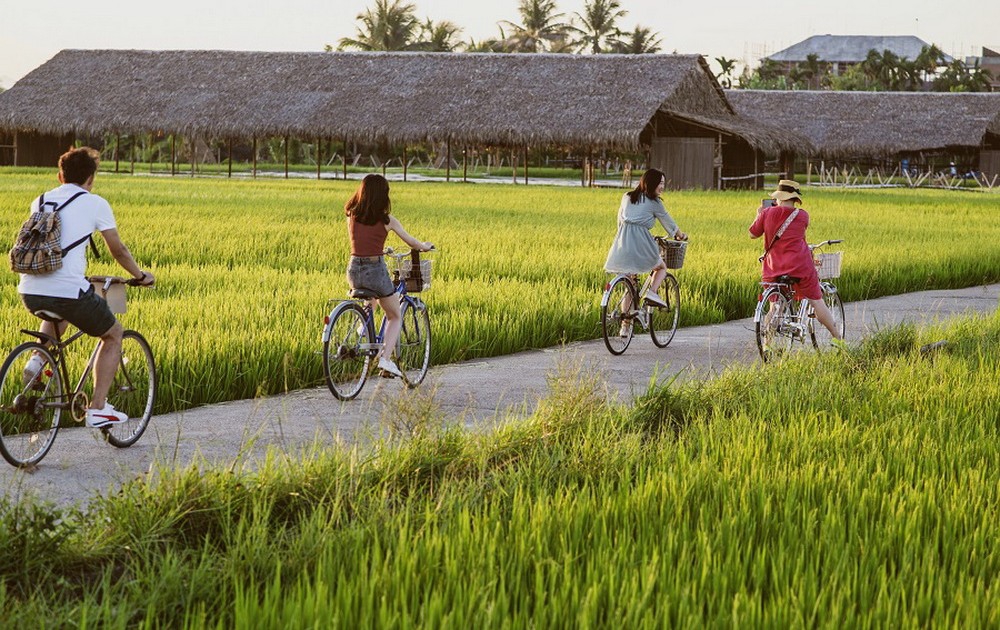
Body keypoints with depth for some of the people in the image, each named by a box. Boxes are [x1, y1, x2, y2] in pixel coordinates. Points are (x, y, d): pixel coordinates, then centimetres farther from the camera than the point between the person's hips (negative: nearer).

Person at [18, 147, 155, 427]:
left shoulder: (40, 201, 18)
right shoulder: (95, 204, 4)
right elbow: (118, 250, 9)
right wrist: (140, 275, 27)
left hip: (30, 292, 5)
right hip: (69, 290, -5)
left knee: (58, 316, 41)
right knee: (114, 334, 19)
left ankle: (39, 359, 15)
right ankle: (98, 409, 12)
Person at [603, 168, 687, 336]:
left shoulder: (627, 197, 19)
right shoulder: (654, 202, 5)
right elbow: (668, 222, 17)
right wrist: (680, 235, 34)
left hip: (622, 241, 5)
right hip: (641, 243, -5)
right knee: (662, 267, 23)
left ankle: (625, 325, 11)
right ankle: (652, 292, -5)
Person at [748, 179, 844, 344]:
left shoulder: (767, 213, -5)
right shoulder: (802, 216, -3)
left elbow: (752, 234, 3)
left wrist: (759, 214, 20)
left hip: (774, 268, 1)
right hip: (800, 266, -1)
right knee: (816, 302, 7)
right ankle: (837, 338, 13)